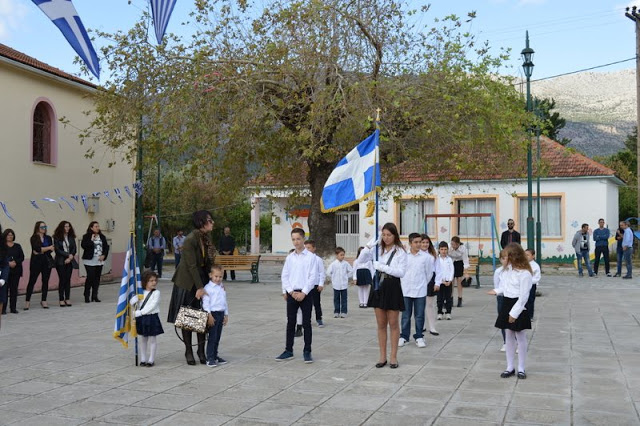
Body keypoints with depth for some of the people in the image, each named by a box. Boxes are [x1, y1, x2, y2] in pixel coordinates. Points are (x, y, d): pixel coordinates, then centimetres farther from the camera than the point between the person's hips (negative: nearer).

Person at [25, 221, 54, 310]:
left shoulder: (48, 238, 11)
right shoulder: (34, 238, -1)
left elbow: (51, 250, 1)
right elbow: (37, 248, -15)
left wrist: (41, 251, -12)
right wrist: (48, 248, -8)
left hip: (47, 262, 4)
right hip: (36, 262, -4)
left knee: (45, 281, 4)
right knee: (32, 281, -2)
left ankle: (44, 301, 12)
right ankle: (27, 301, 5)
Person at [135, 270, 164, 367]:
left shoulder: (156, 293, -8)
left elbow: (152, 306, -16)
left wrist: (140, 312, -19)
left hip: (152, 318, -4)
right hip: (141, 318, 4)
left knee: (152, 339, 3)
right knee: (143, 339, 12)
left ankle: (151, 360, 12)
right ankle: (143, 359, 22)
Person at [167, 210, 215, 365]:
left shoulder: (207, 237, 4)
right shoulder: (190, 239, -19)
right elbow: (192, 266, -21)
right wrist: (199, 288, -22)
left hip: (202, 279, 7)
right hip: (187, 283, -7)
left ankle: (201, 351, 13)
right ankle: (188, 351, 14)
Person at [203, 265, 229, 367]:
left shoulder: (222, 287, 14)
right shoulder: (208, 288, -9)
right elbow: (205, 302, -13)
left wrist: (226, 315, 19)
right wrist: (209, 316, -17)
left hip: (221, 314, 7)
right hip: (213, 313, -7)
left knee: (217, 337, 12)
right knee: (212, 337, -6)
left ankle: (215, 356, 21)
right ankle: (210, 358, -3)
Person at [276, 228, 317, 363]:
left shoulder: (310, 256, -4)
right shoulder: (290, 257, 7)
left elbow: (313, 277, -7)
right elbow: (284, 276, 6)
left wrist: (303, 293, -12)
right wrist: (291, 292, -6)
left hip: (305, 294, -3)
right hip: (291, 293, 3)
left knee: (306, 323, 2)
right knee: (290, 323, 8)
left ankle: (307, 351, 10)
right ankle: (288, 351, 16)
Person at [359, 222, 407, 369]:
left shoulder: (400, 251, -6)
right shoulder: (377, 249, 5)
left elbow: (401, 272, -13)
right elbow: (361, 259, -2)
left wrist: (383, 267, -20)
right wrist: (370, 244, -13)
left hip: (393, 287, -4)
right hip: (378, 286, 4)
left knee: (393, 324, 5)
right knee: (381, 324, 9)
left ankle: (393, 357, 14)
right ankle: (382, 356, 17)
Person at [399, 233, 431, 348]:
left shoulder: (425, 257, -4)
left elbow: (429, 273, 6)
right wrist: (404, 283, 9)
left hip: (420, 291, 0)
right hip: (406, 290, 0)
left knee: (419, 315, 6)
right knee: (406, 315, 9)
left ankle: (419, 337, 17)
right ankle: (404, 336, 19)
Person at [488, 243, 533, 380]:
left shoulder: (524, 273, -19)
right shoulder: (506, 270, 6)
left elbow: (523, 296, -20)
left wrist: (514, 313, -20)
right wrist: (497, 291, 6)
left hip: (518, 306, -7)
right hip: (507, 304, 8)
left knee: (521, 338, 4)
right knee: (509, 336, 11)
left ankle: (521, 368, 15)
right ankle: (510, 367, 19)